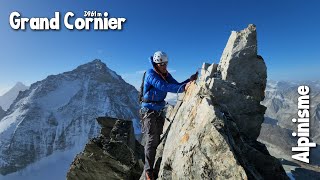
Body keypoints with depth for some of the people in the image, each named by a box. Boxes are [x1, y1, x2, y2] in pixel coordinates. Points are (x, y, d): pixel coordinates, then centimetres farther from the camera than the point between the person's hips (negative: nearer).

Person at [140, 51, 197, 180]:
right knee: (152, 140, -9)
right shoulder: (150, 74, -20)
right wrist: (183, 88, -43)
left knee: (159, 138, 13)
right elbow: (164, 87, -35)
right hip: (149, 110, -7)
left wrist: (189, 81, -18)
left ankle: (157, 165, 30)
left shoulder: (166, 74, 4)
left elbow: (176, 85, -2)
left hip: (160, 110, 7)